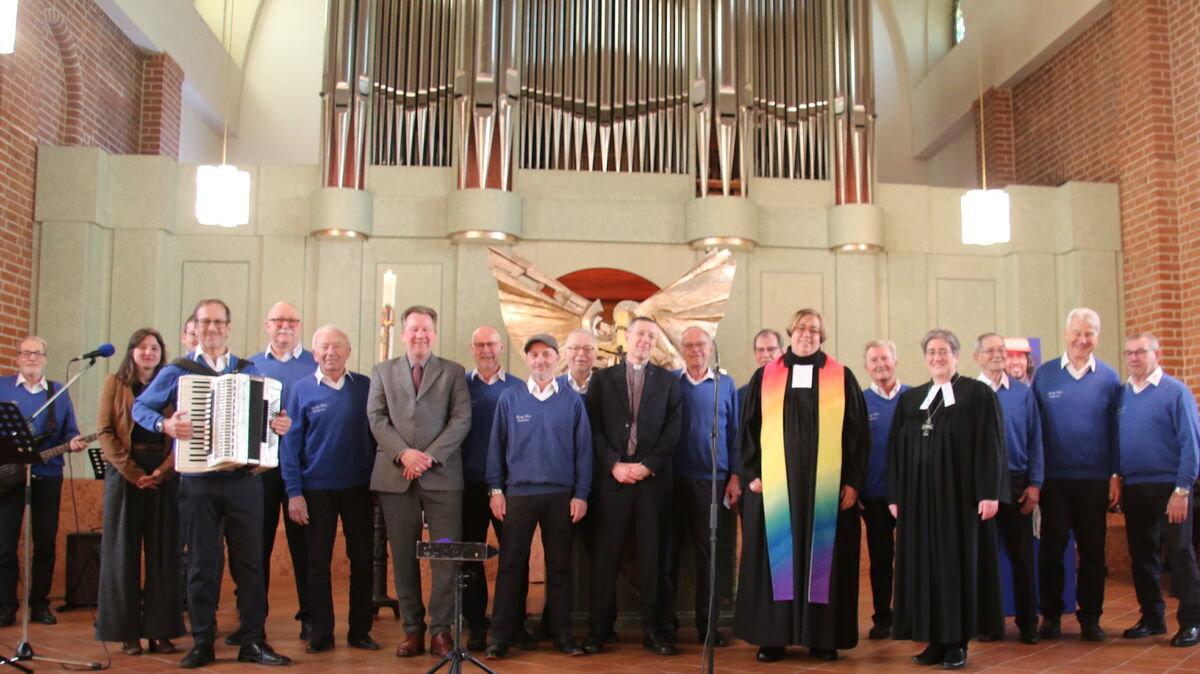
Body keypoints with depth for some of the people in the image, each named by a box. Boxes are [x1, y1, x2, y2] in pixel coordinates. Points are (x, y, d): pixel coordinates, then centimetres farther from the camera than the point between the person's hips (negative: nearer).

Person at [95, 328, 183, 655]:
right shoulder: (114, 384, 7)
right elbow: (105, 431, -1)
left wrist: (163, 470, -12)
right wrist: (132, 472, -12)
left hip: (163, 476, 1)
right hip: (124, 473, -1)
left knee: (163, 553, 0)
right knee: (123, 551, 0)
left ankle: (160, 630, 4)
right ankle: (127, 631, 5)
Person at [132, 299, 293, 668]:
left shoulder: (249, 371, 12)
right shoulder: (177, 371, 6)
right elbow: (140, 407, 8)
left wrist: (279, 425, -6)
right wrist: (165, 424, -11)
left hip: (243, 480, 1)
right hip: (198, 481, -1)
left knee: (249, 561, 3)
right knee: (201, 564, 5)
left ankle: (254, 641, 10)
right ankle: (202, 642, 15)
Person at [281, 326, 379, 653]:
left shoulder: (365, 386, 3)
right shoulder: (301, 390, -1)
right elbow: (290, 443, -2)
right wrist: (294, 493, -8)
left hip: (359, 487, 1)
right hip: (317, 488, -1)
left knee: (362, 560, 6)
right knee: (317, 562, 6)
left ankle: (360, 631, 18)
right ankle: (320, 632, 17)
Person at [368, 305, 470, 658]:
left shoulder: (453, 372, 9)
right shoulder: (382, 371, 14)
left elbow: (461, 419, 0)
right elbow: (377, 418, 5)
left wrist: (429, 456, -11)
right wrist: (403, 454, -10)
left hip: (442, 474, -1)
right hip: (396, 475, 2)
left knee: (446, 553, -4)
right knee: (403, 555, 4)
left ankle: (441, 629, 5)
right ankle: (413, 629, 13)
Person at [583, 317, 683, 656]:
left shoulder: (668, 381, 11)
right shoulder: (602, 378, 11)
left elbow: (673, 429, 2)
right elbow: (595, 427, 3)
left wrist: (647, 465, -9)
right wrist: (614, 464, -9)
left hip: (653, 478, 0)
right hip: (612, 476, 0)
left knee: (652, 555, 2)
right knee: (605, 555, 1)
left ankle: (651, 630, 8)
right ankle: (599, 629, 8)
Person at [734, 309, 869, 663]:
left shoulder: (842, 379, 5)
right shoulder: (764, 377, 7)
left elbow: (858, 433, 4)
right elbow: (749, 429, 7)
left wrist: (853, 481, -3)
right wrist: (752, 474, -2)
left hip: (827, 486, 0)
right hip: (774, 486, 1)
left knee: (824, 558, 3)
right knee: (776, 558, 3)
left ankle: (823, 637, 13)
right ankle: (773, 637, 10)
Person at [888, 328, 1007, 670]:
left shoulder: (978, 394, 1)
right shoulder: (909, 399, 12)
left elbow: (991, 446, -5)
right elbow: (896, 450, 11)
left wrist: (989, 493, -13)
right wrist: (895, 497, 5)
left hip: (961, 496, -4)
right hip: (919, 498, 4)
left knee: (959, 563, 1)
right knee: (924, 565, 4)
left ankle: (957, 643, 9)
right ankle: (935, 641, 12)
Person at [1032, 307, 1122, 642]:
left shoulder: (1108, 378, 2)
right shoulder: (1044, 375, 1)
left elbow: (1116, 429, 5)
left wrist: (1116, 475, -1)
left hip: (1095, 479, 1)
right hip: (1054, 478, 0)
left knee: (1093, 551, 7)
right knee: (1051, 548, 4)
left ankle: (1090, 617, 18)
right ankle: (1050, 616, 16)